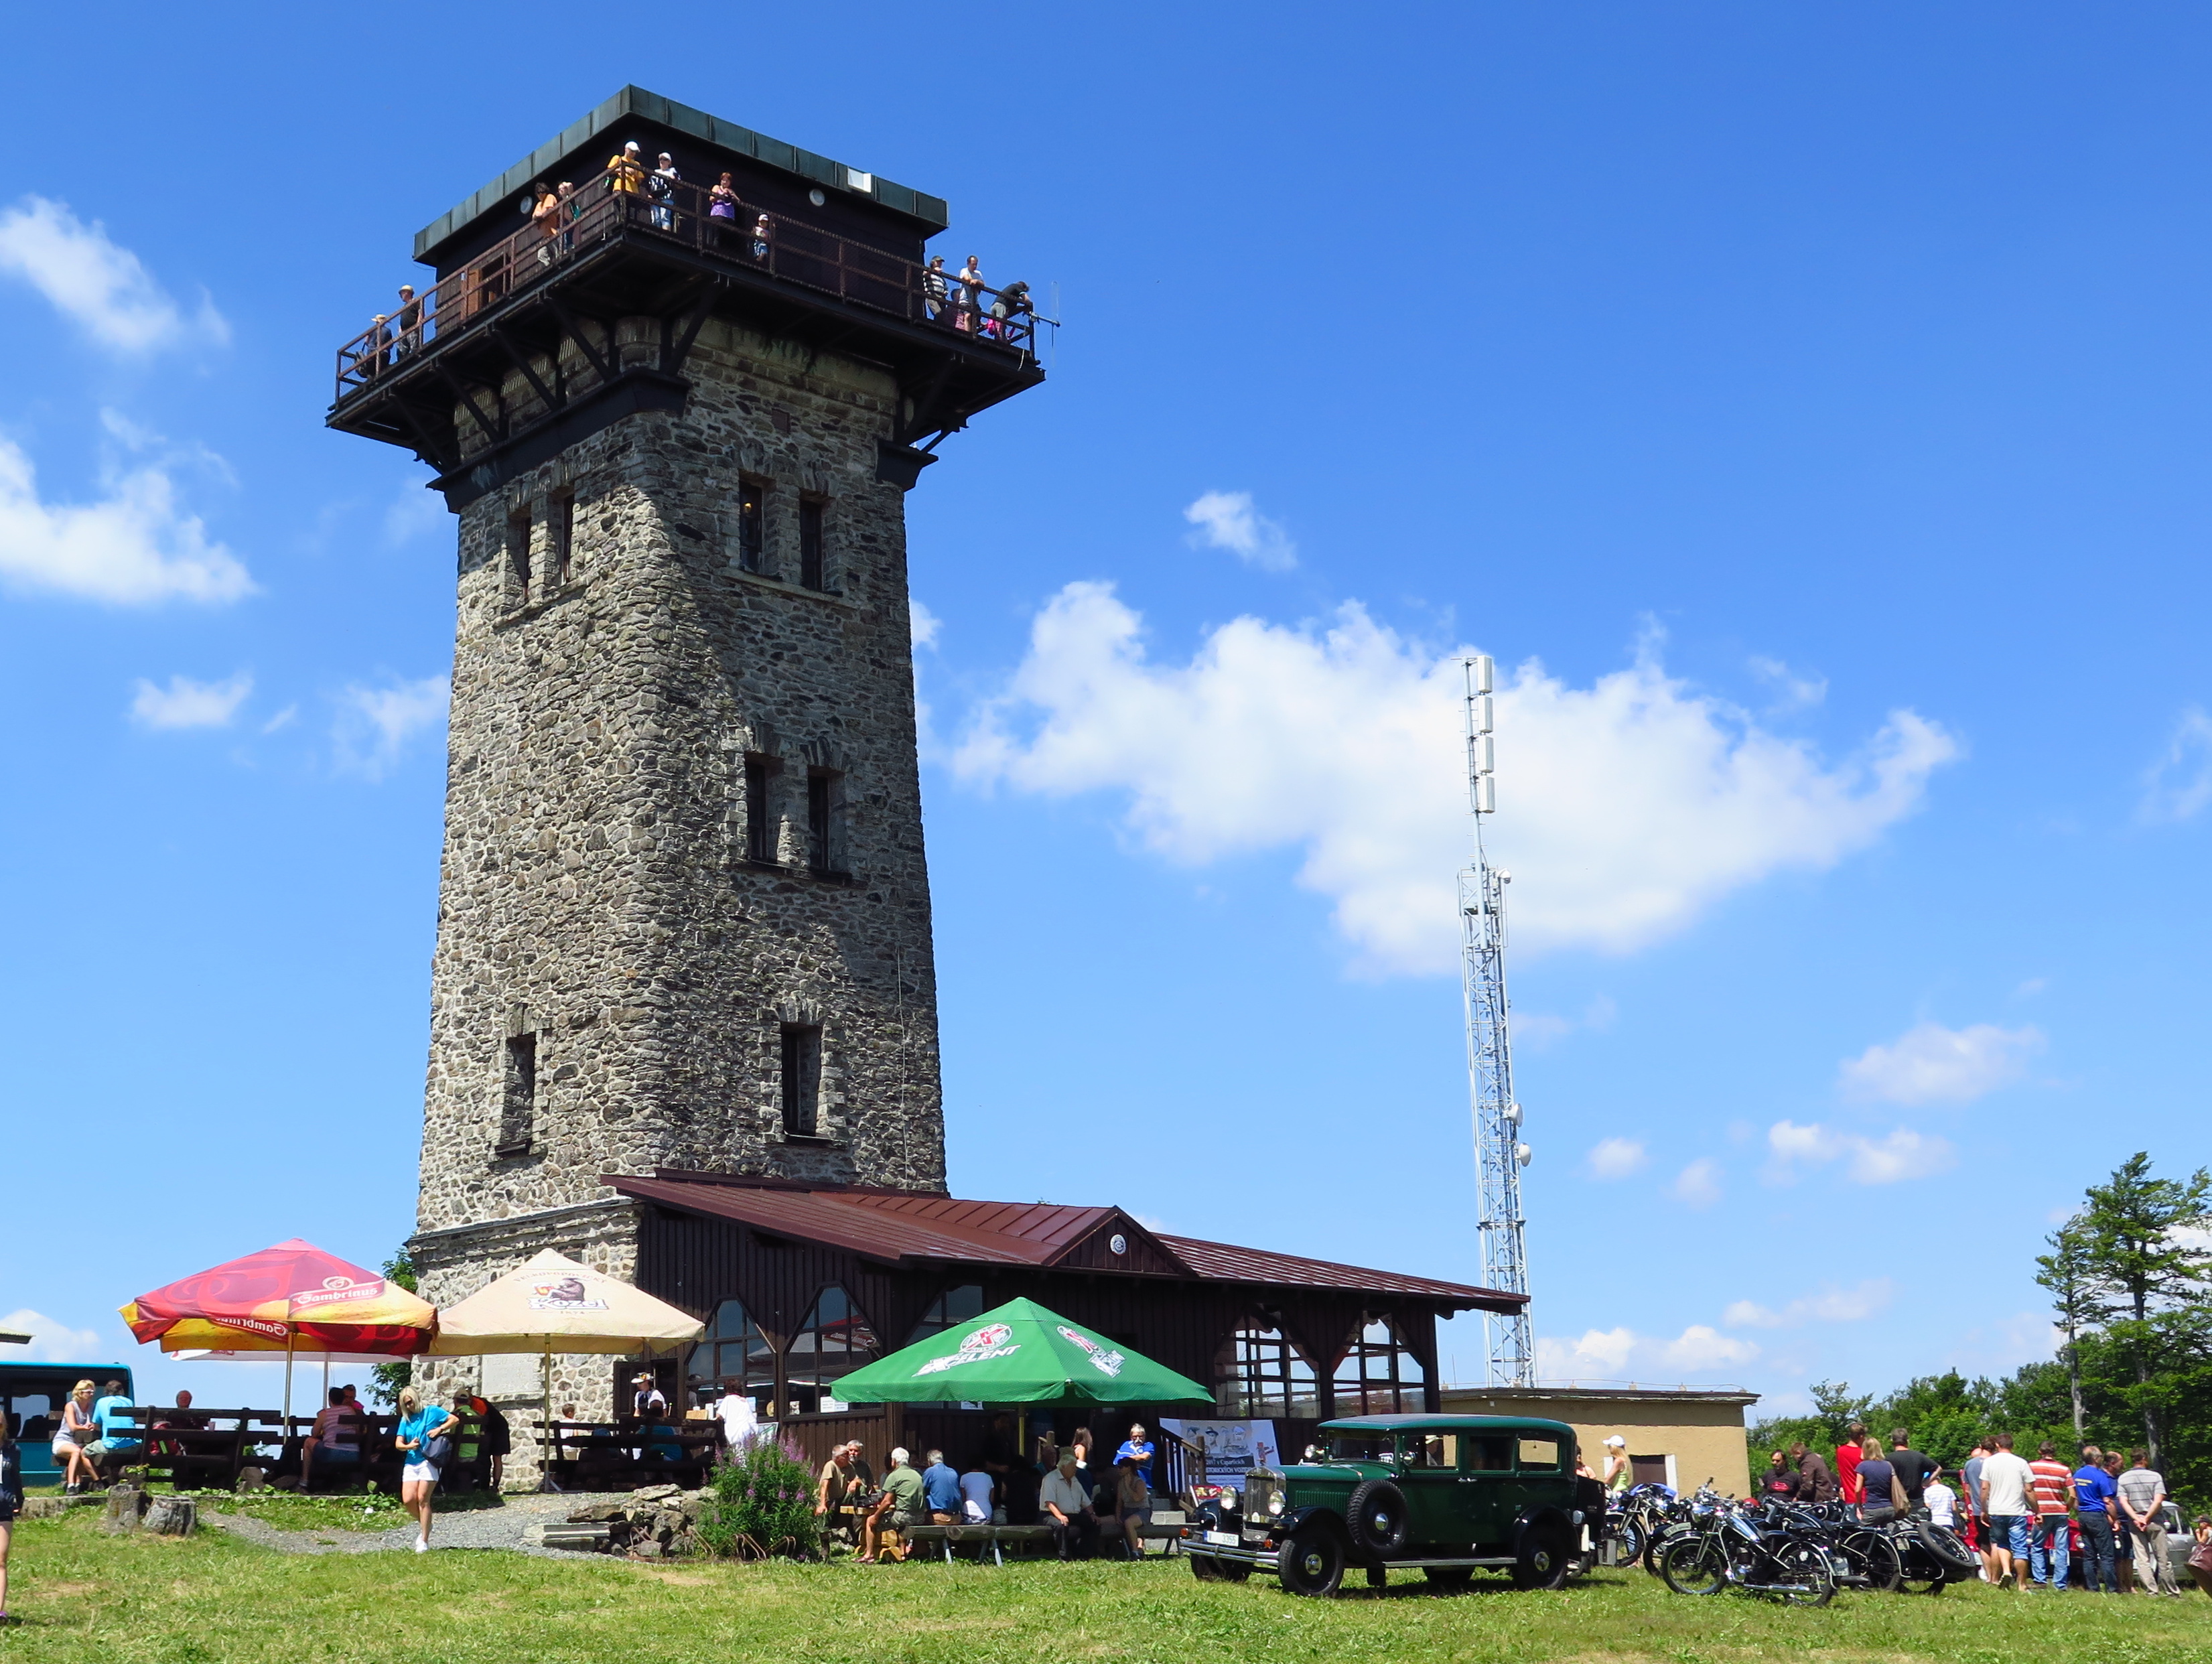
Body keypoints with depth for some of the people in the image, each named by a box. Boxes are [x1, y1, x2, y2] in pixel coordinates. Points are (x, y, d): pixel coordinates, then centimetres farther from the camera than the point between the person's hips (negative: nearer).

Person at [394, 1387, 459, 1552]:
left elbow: (455, 1419, 0)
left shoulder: (431, 1411, 2)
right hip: (411, 1463, 5)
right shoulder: (405, 1419, 15)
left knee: (422, 1499, -10)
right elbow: (398, 1444, 9)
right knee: (408, 1500, -8)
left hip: (428, 1462, -5)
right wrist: (408, 1446, -12)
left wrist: (439, 1429, -13)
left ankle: (424, 1541, -7)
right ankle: (422, 1523, 21)